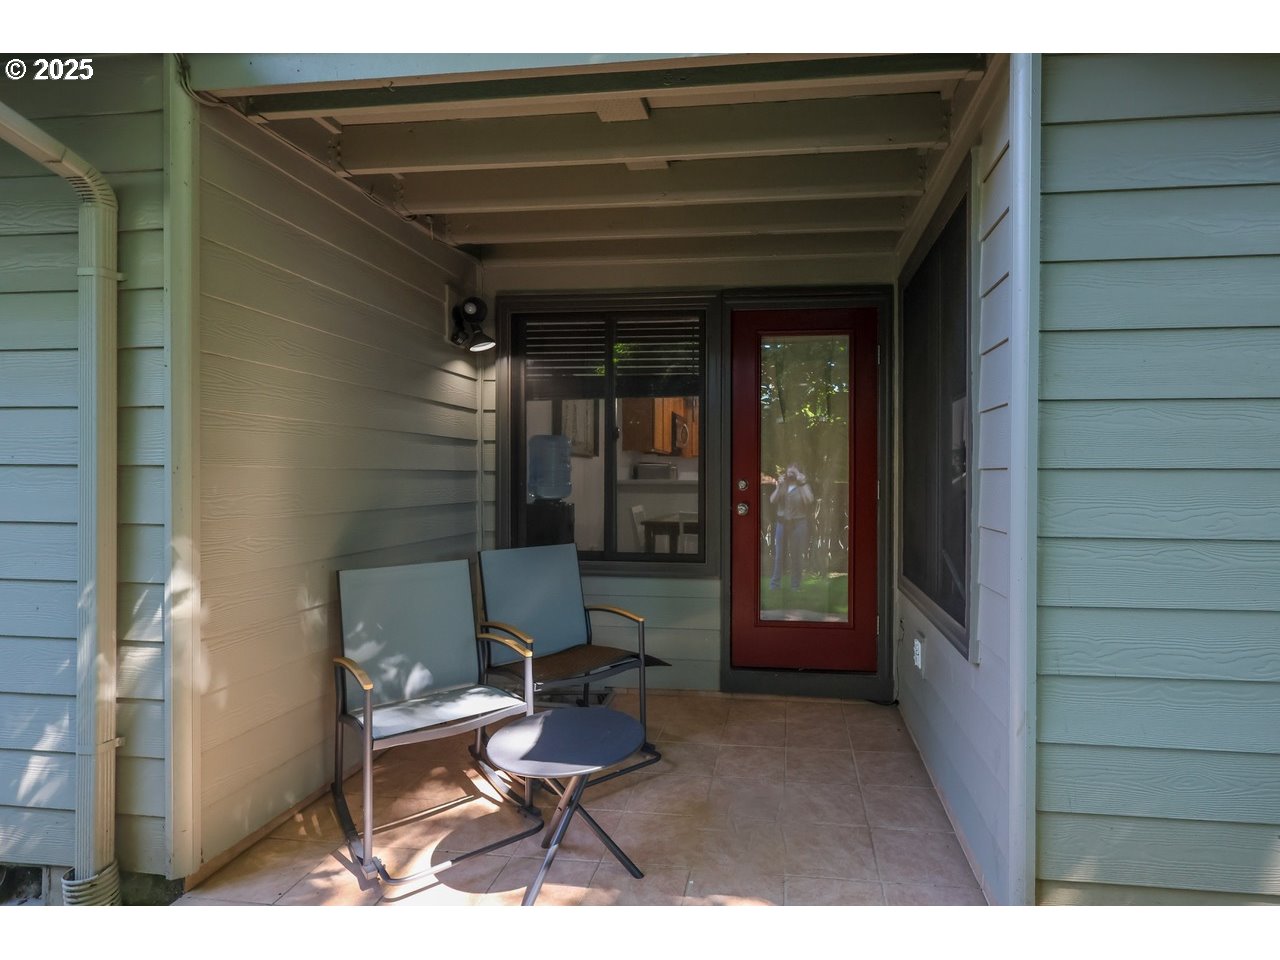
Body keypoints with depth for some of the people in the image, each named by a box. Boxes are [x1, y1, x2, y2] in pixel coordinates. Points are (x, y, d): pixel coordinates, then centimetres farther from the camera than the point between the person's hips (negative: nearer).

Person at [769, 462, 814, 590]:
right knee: (779, 553, 3)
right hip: (782, 522, 2)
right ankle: (775, 582, 9)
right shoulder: (782, 486, 7)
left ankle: (795, 585, 12)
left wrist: (803, 483, -18)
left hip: (798, 523, -2)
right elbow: (772, 501, -3)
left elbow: (810, 500, -18)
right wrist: (778, 485, -12)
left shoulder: (803, 486, 1)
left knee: (796, 554, 3)